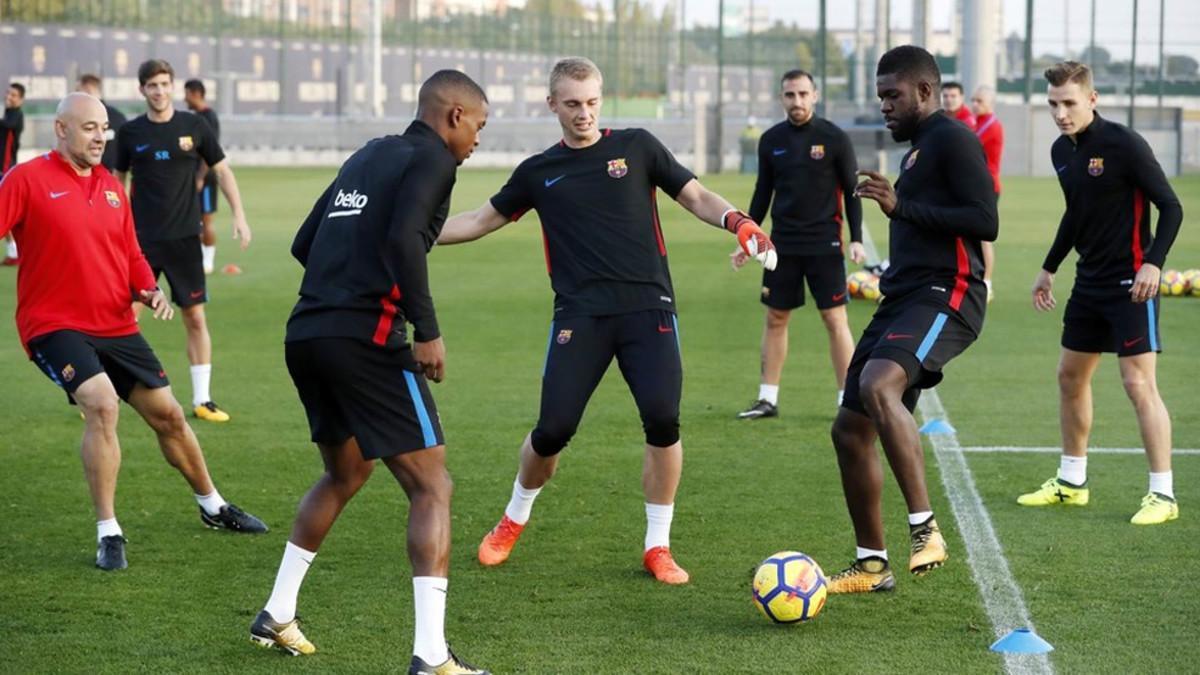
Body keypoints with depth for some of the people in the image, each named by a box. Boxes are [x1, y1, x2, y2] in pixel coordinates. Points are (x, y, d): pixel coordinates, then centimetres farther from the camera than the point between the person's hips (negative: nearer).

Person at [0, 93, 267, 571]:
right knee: (101, 404, -28)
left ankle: (213, 507, 36)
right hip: (55, 325, -6)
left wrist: (150, 290, -2)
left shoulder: (110, 187, 10)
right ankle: (108, 534, -16)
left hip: (116, 327, 7)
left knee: (168, 415, 13)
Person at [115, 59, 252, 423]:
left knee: (195, 316, 0)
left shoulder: (193, 126, 0)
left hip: (184, 238, 0)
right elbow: (117, 180, 12)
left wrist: (239, 214, -2)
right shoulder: (131, 132, 1)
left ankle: (202, 399, 8)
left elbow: (222, 170, 6)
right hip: (142, 238, 0)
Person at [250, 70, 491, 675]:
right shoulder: (431, 159, -2)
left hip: (306, 335, 8)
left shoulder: (369, 155, 21)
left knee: (345, 472, 28)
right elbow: (402, 238, -19)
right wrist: (427, 331, -17)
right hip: (366, 341, -8)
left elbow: (303, 244, 22)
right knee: (431, 489, -3)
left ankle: (277, 615, 33)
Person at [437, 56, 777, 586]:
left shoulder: (637, 147, 8)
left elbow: (695, 197, 10)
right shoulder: (539, 172, 12)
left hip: (647, 306, 0)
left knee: (663, 421, -15)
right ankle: (514, 519, 23)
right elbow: (481, 220, 21)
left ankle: (657, 546, 2)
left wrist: (737, 222, -9)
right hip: (580, 315, 0)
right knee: (553, 429, -7)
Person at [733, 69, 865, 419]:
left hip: (824, 244, -4)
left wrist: (856, 239, -10)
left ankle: (848, 400, 0)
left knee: (835, 319, -5)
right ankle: (768, 399, 14)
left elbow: (852, 191, -1)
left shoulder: (834, 138, -4)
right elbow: (762, 193, 14)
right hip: (782, 243, 4)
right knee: (775, 318, 7)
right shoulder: (771, 140, 6)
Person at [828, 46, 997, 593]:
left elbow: (985, 221, -17)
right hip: (904, 299, 11)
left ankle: (925, 529, -33)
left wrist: (901, 207, -19)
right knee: (850, 430, 8)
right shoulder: (917, 150, 24)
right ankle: (872, 565, 19)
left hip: (945, 297, -11)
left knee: (878, 386, -35)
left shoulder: (952, 139, -6)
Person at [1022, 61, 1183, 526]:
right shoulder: (1062, 151, 7)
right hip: (1089, 280, 8)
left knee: (1139, 383, -11)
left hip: (1130, 282, -8)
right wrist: (1049, 269, 26)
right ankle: (1071, 483, 27)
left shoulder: (1124, 144, -16)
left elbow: (1170, 207, -15)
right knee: (1070, 377, 14)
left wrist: (1153, 263, -27)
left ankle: (1163, 495, -5)